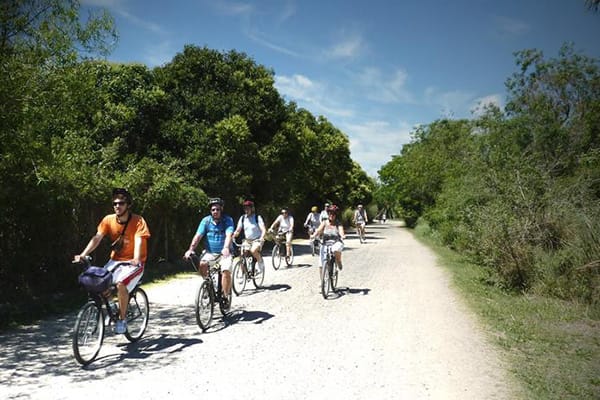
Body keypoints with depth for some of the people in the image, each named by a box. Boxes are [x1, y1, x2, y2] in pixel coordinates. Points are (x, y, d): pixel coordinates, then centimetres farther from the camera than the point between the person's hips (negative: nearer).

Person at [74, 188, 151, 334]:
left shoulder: (138, 220, -14)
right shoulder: (109, 220, -3)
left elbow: (139, 240, -26)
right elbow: (97, 238, -10)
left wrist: (136, 259, -42)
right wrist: (83, 255, -24)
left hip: (133, 263, -5)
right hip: (115, 261, 5)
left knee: (120, 284, -28)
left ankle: (122, 320, -9)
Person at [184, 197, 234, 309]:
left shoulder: (228, 220, -8)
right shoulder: (206, 220, -1)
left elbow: (228, 235, -23)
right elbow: (198, 236, -9)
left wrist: (226, 248, -41)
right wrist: (191, 249, -23)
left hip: (224, 252, -2)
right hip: (209, 251, 2)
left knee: (226, 270, -26)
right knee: (202, 264, -28)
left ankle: (226, 296, -7)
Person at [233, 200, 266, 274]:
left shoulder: (257, 218, -8)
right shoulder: (242, 218, 4)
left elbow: (263, 230, -17)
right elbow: (237, 231, 3)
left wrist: (262, 238, -36)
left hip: (257, 240, -4)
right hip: (247, 240, 4)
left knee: (253, 250, -33)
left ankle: (261, 262, -7)